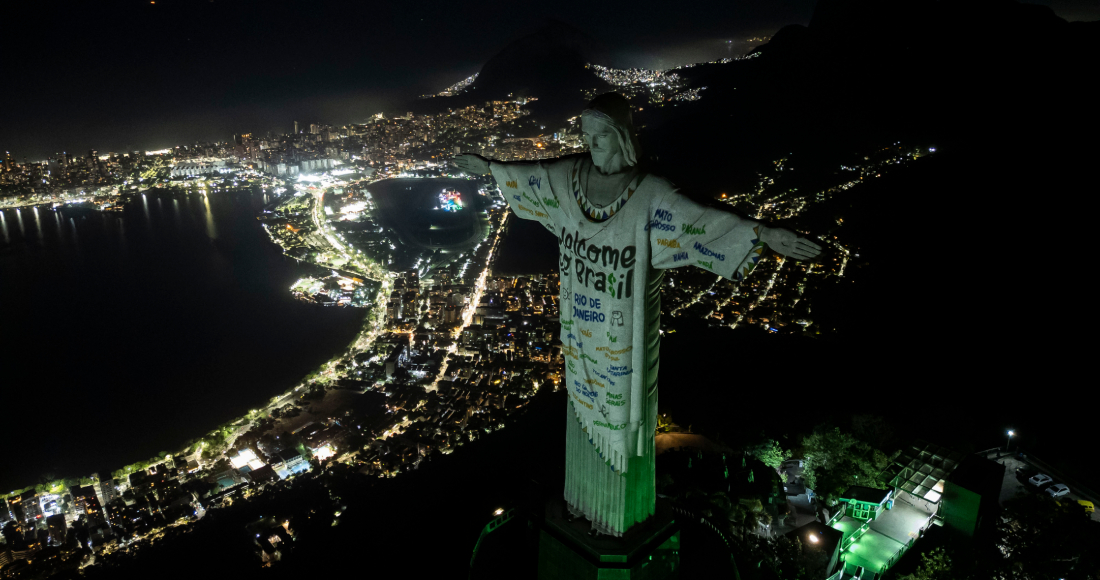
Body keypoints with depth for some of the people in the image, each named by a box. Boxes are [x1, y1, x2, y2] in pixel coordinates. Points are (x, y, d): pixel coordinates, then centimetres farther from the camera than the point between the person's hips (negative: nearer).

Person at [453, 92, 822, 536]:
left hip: (624, 330, -5)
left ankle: (622, 509, 32)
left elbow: (700, 219, -28)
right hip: (581, 323, 5)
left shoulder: (649, 193, -19)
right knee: (585, 400, 21)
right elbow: (529, 177, 15)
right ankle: (586, 494, 45)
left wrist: (763, 234, -39)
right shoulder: (569, 176, -2)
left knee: (621, 406, 9)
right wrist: (487, 166, 28)